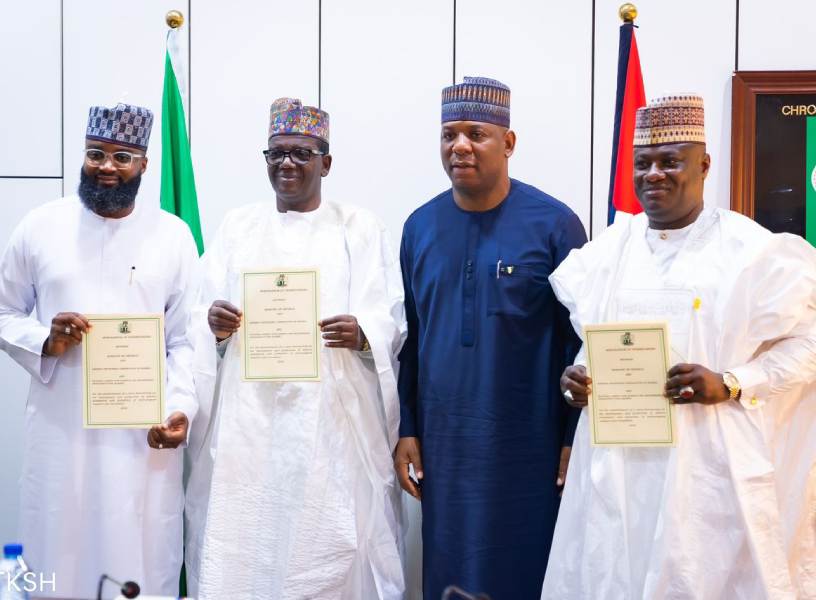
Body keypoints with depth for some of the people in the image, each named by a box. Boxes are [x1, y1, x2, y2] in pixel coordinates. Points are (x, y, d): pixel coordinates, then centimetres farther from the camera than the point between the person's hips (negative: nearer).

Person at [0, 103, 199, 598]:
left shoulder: (173, 235, 3)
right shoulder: (40, 226, 4)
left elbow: (186, 338, 3)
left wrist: (181, 406, -11)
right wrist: (45, 341, -10)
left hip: (146, 431, 0)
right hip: (61, 429, 1)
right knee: (60, 558, 7)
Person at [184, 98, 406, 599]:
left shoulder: (361, 228, 7)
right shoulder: (238, 226, 15)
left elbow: (393, 318, 1)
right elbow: (207, 312, 11)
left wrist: (362, 334, -20)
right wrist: (215, 325, -11)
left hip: (333, 417, -2)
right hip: (248, 416, 2)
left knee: (330, 543, -3)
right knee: (241, 546, 0)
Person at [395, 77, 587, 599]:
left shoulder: (554, 224, -7)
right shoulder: (421, 226, 4)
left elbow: (582, 341, -6)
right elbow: (408, 338, 8)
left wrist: (575, 439, -8)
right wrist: (406, 430, 5)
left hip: (529, 448, -3)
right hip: (443, 447, 4)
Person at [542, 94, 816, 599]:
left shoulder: (753, 251, -5)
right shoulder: (609, 248, 9)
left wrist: (731, 383, -18)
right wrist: (574, 377, -5)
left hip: (709, 464, -4)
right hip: (616, 463, 4)